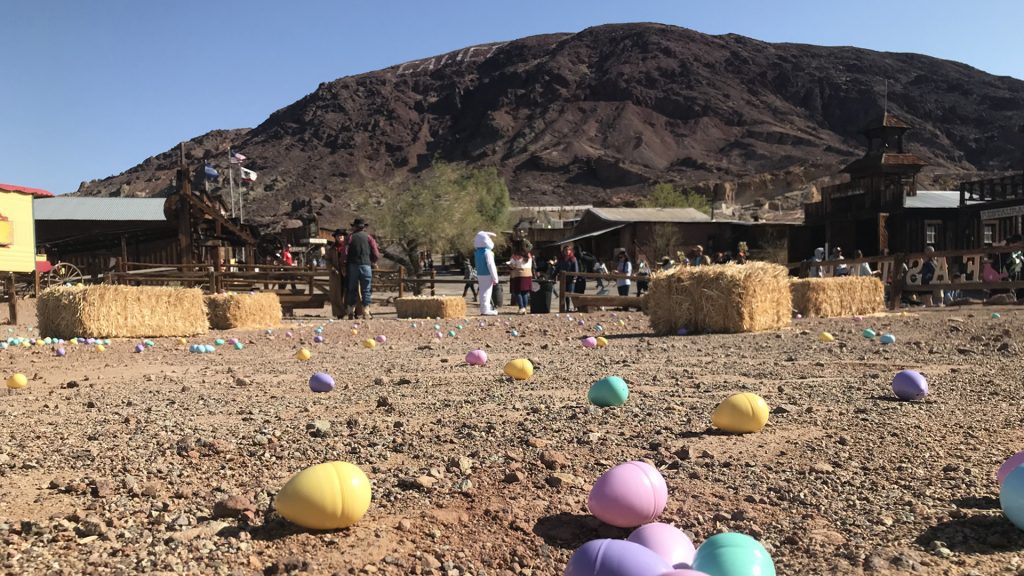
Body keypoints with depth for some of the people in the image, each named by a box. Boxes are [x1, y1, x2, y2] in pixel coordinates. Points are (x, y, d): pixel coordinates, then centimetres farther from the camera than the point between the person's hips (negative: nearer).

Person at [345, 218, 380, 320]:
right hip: (366, 265, -1)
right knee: (366, 290, 2)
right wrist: (372, 261, 17)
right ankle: (366, 312, -3)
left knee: (352, 289, 9)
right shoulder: (369, 237, 5)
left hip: (353, 266, 1)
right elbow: (376, 255, -1)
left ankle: (351, 312, 9)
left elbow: (345, 252, -6)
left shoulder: (351, 237, 5)